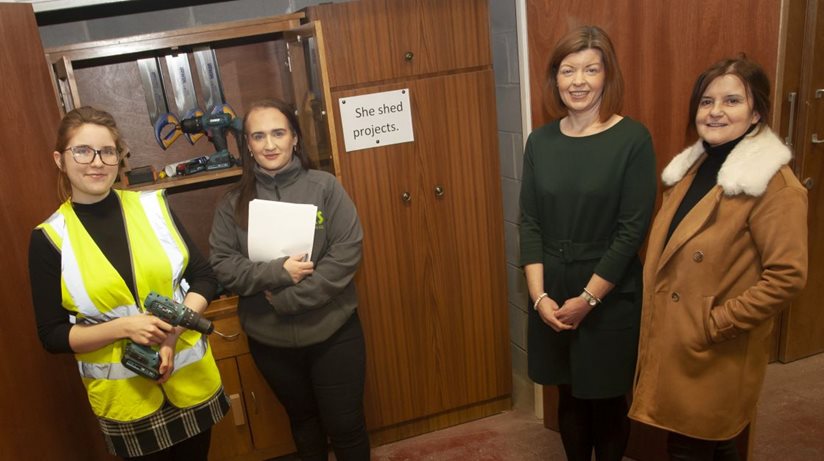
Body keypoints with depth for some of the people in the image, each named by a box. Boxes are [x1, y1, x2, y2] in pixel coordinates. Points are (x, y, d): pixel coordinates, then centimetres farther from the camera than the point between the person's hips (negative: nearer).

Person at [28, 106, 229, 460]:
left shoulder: (153, 206, -4)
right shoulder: (50, 238, -7)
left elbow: (204, 277, 1)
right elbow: (52, 336, -5)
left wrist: (174, 329, -15)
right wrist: (123, 327, -20)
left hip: (191, 378, 2)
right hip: (123, 397, -1)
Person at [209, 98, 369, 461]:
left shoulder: (324, 187, -9)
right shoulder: (234, 203, -3)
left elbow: (347, 252, -15)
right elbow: (222, 267, -6)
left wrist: (289, 298, -19)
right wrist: (277, 272, -21)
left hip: (332, 332, -2)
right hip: (270, 340, 2)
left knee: (345, 424, 11)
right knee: (302, 418, 25)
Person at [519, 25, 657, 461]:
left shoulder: (632, 139, -10)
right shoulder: (540, 141, 1)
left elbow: (632, 229, -13)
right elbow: (529, 223, 0)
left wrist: (588, 298, -14)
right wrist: (539, 296, -8)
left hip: (611, 298, -3)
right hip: (552, 296, 3)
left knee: (606, 401, 13)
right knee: (569, 396, 18)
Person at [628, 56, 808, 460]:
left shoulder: (773, 184, -17)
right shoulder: (691, 167, 7)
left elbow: (787, 276, -21)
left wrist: (715, 325, -19)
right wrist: (654, 319, 8)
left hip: (717, 354, -7)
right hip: (672, 342, 7)